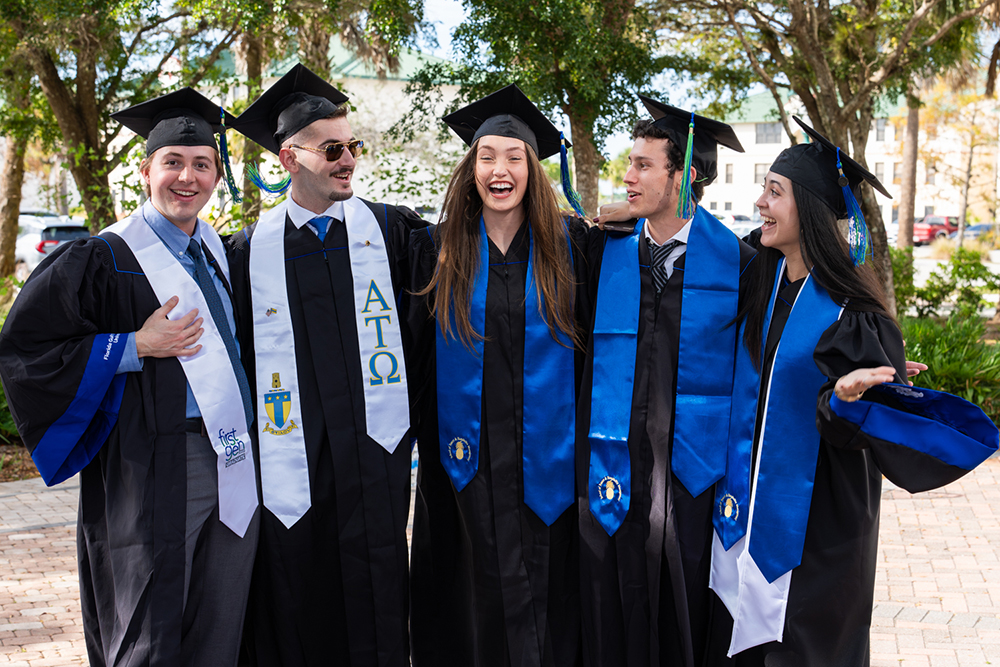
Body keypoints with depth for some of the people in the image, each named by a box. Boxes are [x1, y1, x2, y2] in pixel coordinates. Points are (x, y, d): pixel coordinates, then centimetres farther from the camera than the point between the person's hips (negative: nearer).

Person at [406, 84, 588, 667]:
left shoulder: (569, 246, 3)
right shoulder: (438, 249, 4)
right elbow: (414, 350, 6)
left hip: (545, 459, 0)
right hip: (466, 459, 1)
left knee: (543, 592, 5)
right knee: (475, 595, 6)